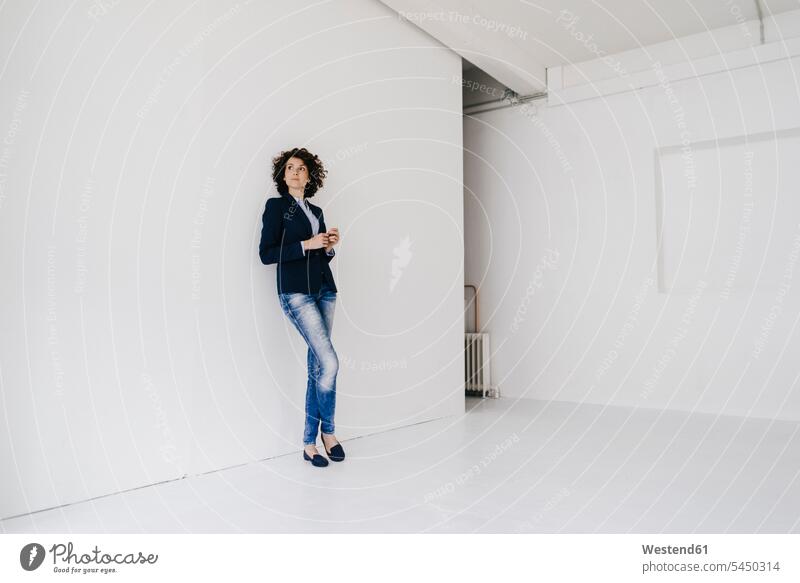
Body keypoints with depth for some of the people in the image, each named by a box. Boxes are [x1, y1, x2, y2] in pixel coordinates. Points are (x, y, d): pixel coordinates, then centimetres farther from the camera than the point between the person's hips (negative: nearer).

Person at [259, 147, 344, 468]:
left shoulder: (316, 211, 18)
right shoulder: (276, 206, 1)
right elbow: (266, 254, -7)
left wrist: (330, 246, 1)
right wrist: (306, 245, -13)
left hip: (324, 290, 6)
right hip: (296, 293, -6)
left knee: (317, 366, 4)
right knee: (329, 363, -14)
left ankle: (309, 442, 14)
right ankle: (328, 430, 9)